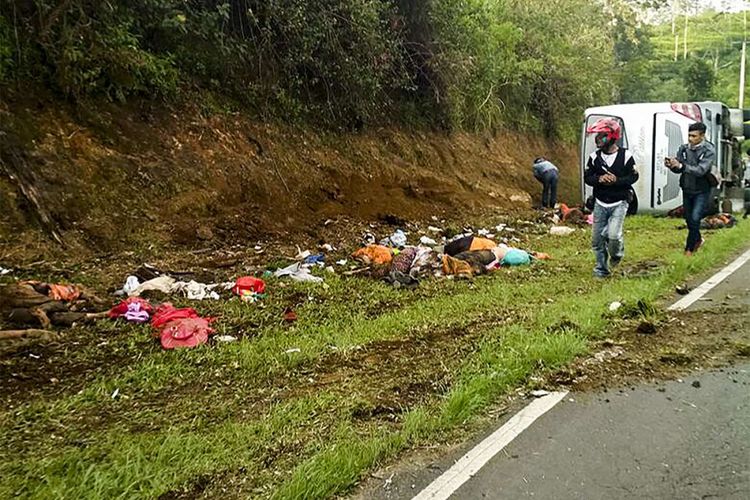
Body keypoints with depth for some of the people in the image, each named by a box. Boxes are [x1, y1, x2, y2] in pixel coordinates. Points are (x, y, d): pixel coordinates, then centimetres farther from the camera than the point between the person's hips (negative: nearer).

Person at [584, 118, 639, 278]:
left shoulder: (625, 156, -9)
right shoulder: (594, 157, 0)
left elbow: (633, 176, -4)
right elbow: (587, 177, 2)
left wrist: (616, 180, -20)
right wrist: (599, 179, -18)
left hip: (619, 203, -4)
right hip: (600, 203, 4)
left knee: (613, 235, -19)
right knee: (597, 239, 5)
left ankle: (617, 253, 16)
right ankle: (601, 269, 23)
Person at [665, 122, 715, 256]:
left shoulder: (709, 151, -15)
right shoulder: (684, 148, -2)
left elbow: (700, 170, -27)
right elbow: (678, 169, -2)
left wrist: (681, 166, -39)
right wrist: (671, 165, -26)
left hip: (701, 191, -5)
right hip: (687, 190, 5)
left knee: (695, 219, -11)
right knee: (688, 219, 15)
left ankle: (689, 249, 2)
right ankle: (698, 239, 41)